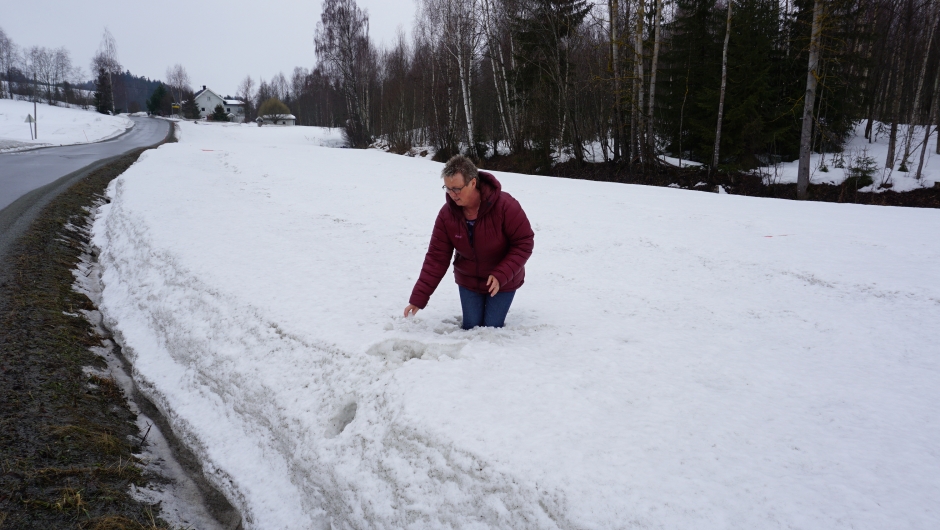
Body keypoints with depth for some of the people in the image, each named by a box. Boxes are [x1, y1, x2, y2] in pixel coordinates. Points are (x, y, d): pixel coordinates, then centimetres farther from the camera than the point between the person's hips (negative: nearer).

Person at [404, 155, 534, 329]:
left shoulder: (505, 206, -28)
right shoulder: (447, 214, -18)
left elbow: (524, 243, -20)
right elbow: (436, 258, -14)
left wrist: (501, 276, -31)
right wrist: (418, 298, -19)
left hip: (503, 282, -3)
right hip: (468, 281, 3)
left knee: (491, 329, -2)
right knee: (470, 328, 4)